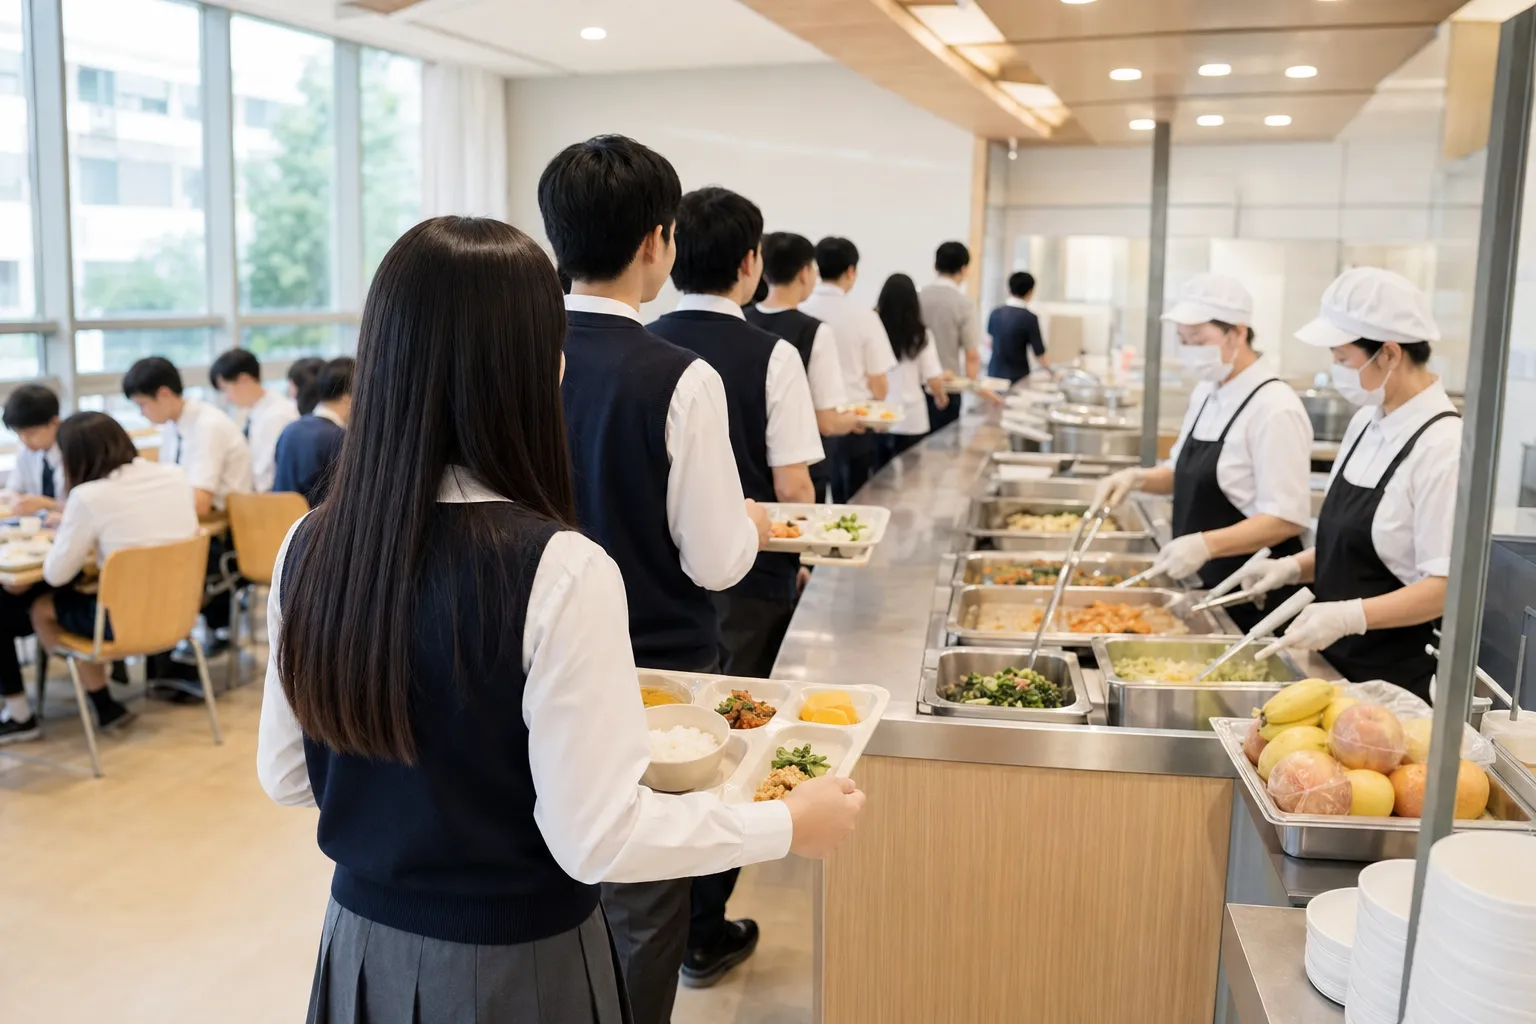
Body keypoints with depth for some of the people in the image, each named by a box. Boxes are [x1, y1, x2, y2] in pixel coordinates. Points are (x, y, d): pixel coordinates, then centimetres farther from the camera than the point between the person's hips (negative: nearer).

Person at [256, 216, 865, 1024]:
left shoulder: (311, 548, -8)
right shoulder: (559, 572, -25)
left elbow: (285, 776, 4)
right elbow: (597, 837, -21)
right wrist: (789, 823, -9)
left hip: (362, 941, 5)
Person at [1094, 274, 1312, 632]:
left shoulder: (1275, 409, -18)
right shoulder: (1205, 393, 7)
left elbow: (1288, 518, -21)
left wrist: (1205, 545, -31)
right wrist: (1140, 478, -2)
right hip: (1203, 583, 8)